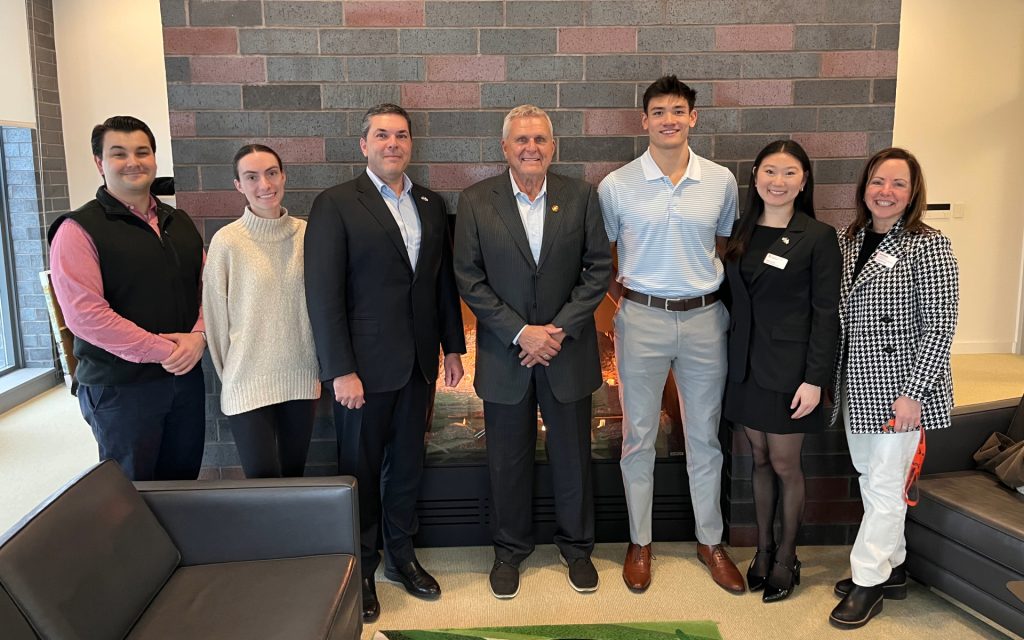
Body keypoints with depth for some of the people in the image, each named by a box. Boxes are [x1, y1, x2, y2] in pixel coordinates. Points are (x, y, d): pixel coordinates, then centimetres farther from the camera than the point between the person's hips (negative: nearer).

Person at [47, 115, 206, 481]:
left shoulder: (179, 223, 11)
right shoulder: (79, 229, -9)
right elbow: (85, 314, -18)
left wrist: (198, 336, -9)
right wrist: (163, 351, -17)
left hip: (186, 377, 5)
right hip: (120, 389, -5)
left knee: (184, 482, 16)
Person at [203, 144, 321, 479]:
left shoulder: (306, 234, -1)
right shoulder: (227, 241, -10)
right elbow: (216, 316, -2)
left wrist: (321, 369, 10)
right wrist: (229, 376, 6)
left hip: (301, 378, 3)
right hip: (249, 384, -3)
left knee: (295, 475, 15)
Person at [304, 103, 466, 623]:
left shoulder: (431, 205, 9)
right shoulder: (335, 204, -8)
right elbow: (323, 293, -13)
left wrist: (452, 346, 11)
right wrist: (340, 370, -16)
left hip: (419, 363, 5)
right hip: (364, 365, -5)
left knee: (407, 465, 16)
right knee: (361, 471, 9)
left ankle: (401, 556, 34)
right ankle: (361, 570, 27)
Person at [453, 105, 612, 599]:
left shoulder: (581, 196, -1)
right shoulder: (475, 201, -3)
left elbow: (599, 269, -2)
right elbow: (469, 279, -6)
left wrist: (559, 329, -12)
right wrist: (521, 332, -14)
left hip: (567, 350, 1)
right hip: (504, 354, 0)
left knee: (572, 456, 14)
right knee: (507, 461, 12)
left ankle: (576, 546, 35)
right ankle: (510, 549, 33)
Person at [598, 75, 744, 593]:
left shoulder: (721, 181, 2)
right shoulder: (616, 186, -3)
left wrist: (713, 287, 6)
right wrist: (620, 290, -3)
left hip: (705, 318, 2)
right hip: (642, 318, -1)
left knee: (705, 435, 12)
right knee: (639, 436, 8)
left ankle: (710, 541, 29)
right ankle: (639, 541, 25)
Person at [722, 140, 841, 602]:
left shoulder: (818, 237, -7)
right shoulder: (742, 232, 6)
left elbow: (826, 314, -9)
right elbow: (732, 299, 9)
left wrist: (815, 379, -14)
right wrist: (730, 358, 5)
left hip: (789, 369, -4)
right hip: (745, 365, 4)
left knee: (785, 466, 6)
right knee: (760, 461, 14)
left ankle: (786, 556, 24)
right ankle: (763, 547, 29)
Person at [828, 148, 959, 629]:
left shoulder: (928, 246, -11)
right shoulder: (848, 240, 7)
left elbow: (940, 326, -14)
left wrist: (913, 393, -18)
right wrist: (829, 377, 9)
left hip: (900, 386, -6)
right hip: (856, 385, 7)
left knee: (884, 485, 2)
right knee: (869, 477, 15)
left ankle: (868, 580, 17)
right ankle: (892, 568, 32)